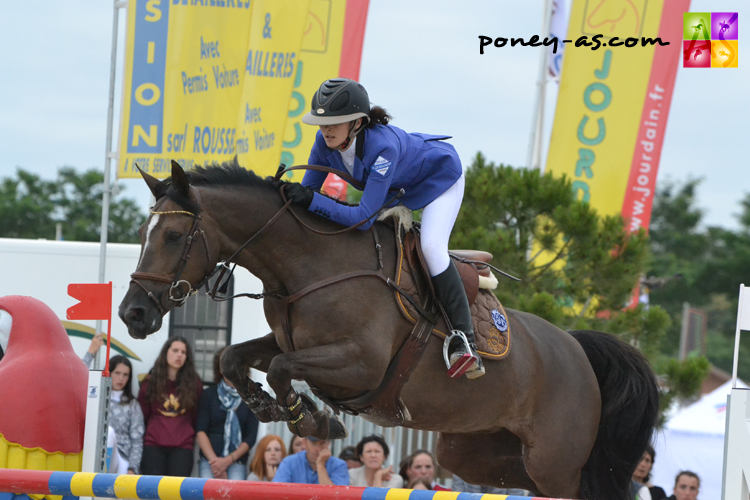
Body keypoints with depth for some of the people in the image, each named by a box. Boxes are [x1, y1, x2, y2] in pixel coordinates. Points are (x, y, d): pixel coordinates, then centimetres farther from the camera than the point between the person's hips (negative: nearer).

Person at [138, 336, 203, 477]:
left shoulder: (194, 384, 7)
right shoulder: (151, 382, 8)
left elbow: (197, 417, 13)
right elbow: (142, 414, 12)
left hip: (182, 447, 0)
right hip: (153, 445, 0)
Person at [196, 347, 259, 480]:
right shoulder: (209, 395, 12)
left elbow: (251, 437, 6)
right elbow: (200, 431, 5)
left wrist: (228, 460, -6)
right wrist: (214, 460, -9)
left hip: (237, 461, 0)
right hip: (209, 459, 0)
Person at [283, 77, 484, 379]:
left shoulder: (382, 146, -44)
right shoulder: (326, 142, -24)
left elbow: (364, 218, -45)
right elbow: (307, 191, -10)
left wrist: (311, 200, -51)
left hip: (440, 174, -8)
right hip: (400, 185, 8)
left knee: (431, 247, -26)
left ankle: (464, 340, -26)